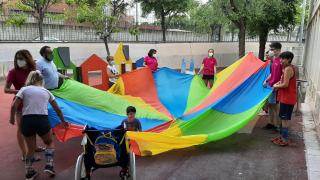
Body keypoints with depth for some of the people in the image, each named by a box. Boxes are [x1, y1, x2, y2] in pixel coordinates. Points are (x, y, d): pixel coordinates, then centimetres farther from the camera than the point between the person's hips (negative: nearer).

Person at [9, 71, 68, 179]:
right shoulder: (46, 91, 17)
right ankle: (49, 165, 14)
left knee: (31, 148, 22)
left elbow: (14, 106, -1)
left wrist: (12, 118, 17)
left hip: (27, 121, 0)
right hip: (42, 120, 0)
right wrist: (63, 121, 37)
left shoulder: (24, 89, 12)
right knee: (49, 143, 27)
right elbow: (58, 109, 23)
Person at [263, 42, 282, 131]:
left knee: (276, 106, 0)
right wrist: (266, 81, 13)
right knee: (270, 105, 15)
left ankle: (277, 125, 12)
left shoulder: (281, 61, -16)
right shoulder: (273, 60, 11)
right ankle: (270, 123, 27)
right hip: (270, 86, 9)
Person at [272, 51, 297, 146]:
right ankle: (282, 136, 27)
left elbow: (285, 84, -24)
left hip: (287, 98, -10)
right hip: (286, 97, 10)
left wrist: (276, 86, -8)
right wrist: (279, 83, 7)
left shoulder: (288, 69, -19)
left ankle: (284, 140, 5)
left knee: (284, 119, -3)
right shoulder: (289, 68, 13)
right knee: (284, 118, 17)